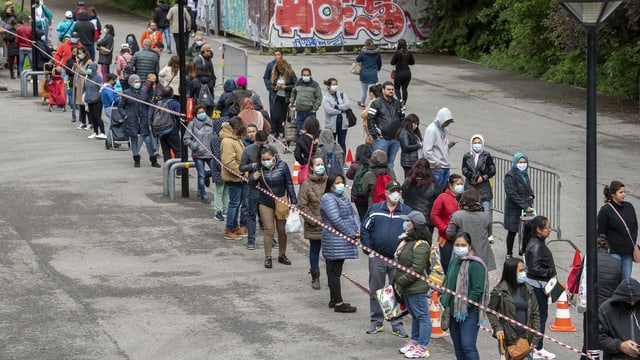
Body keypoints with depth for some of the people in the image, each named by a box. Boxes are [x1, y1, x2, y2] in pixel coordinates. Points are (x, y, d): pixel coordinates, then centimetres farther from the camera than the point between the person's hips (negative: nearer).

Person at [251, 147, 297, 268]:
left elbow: (289, 184, -4)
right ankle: (268, 257, 7)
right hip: (266, 204, -1)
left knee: (282, 230, 10)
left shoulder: (282, 166, -11)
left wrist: (293, 201, -4)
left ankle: (282, 255, 26)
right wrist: (253, 178, -23)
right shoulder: (259, 168, -10)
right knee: (269, 230, -2)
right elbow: (252, 185, 1)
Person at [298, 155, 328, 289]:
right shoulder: (306, 184, -8)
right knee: (315, 250, 9)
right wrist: (313, 220, -11)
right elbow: (302, 206, -6)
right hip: (314, 226, -2)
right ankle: (315, 278, 19)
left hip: (330, 224, 2)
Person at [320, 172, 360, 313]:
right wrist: (352, 234, -17)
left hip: (342, 242, 9)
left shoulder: (343, 197, 16)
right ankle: (338, 303, -4)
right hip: (334, 242, -9)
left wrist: (358, 229, -4)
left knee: (334, 271, 15)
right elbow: (336, 220, -21)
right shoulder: (328, 199, -14)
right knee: (335, 272, -5)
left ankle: (334, 299, 23)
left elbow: (353, 214, 15)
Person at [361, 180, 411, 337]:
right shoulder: (374, 209, 4)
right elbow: (364, 229, 6)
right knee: (375, 291, 8)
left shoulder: (407, 212, 3)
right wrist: (368, 250, -3)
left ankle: (397, 325, 12)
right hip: (377, 259, 0)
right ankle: (376, 321, 20)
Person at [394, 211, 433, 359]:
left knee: (422, 316, -3)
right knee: (414, 315, 20)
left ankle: (422, 348, -1)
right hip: (406, 287, 11)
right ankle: (414, 341, 31)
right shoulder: (408, 240, 12)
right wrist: (397, 281, 13)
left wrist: (400, 282, -19)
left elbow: (416, 270, -25)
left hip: (416, 288, -11)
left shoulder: (420, 245, -20)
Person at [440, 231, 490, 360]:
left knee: (468, 346, -14)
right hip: (453, 311, 8)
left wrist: (465, 306, -19)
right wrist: (444, 301, 8)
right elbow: (447, 283, 22)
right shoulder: (454, 262, 12)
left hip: (469, 312, -8)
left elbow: (477, 290, -17)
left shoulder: (475, 264, -12)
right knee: (458, 346, 12)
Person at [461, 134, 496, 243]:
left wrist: (483, 177, -11)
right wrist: (474, 177, -15)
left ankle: (489, 235, -4)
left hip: (484, 186, -2)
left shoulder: (487, 156, 4)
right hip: (470, 187, 2)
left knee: (486, 212, -7)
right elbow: (464, 170, -1)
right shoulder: (467, 156, 8)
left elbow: (492, 170, 3)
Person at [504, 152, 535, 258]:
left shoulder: (525, 174, 10)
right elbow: (512, 194, -20)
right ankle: (509, 254, 19)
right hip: (514, 209, -6)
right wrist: (525, 206, -23)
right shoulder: (510, 176, -13)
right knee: (512, 231, 4)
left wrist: (531, 195, 5)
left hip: (526, 207, 6)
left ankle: (524, 249, 20)